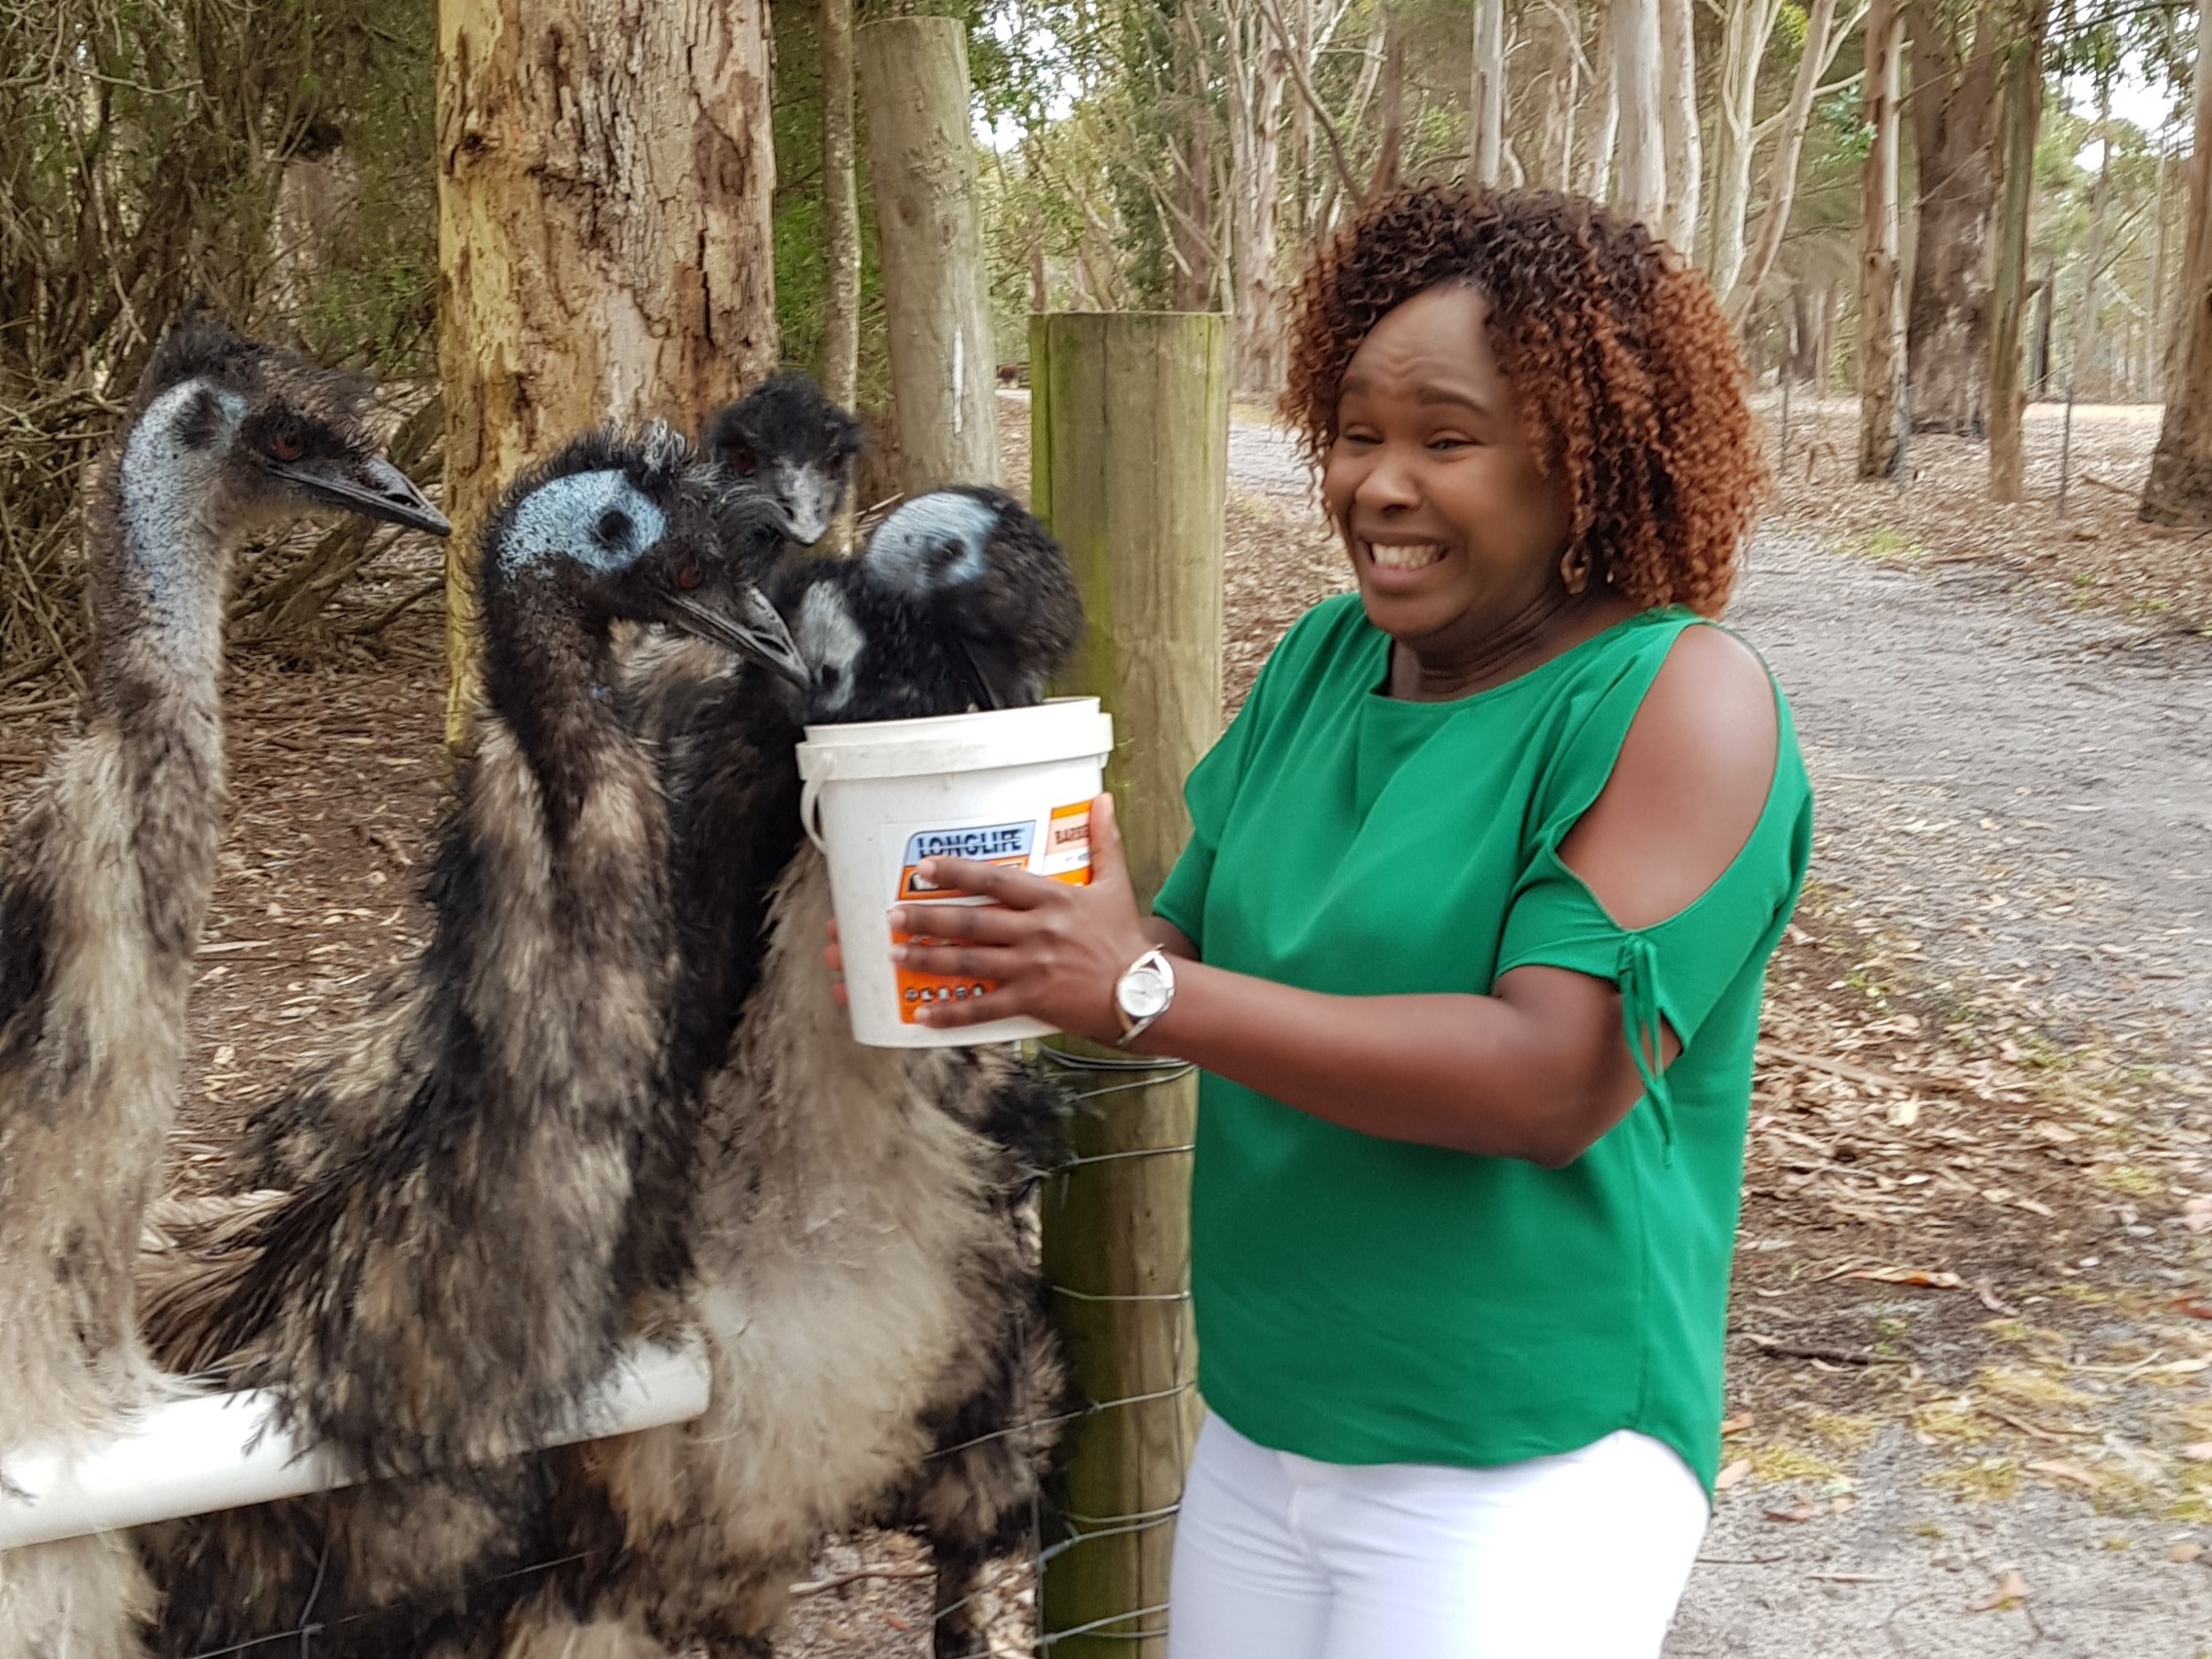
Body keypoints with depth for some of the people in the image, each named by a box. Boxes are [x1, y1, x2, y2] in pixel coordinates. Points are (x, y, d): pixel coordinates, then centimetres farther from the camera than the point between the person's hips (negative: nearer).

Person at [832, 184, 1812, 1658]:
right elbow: (1203, 958, 9)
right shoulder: (1324, 660, 4)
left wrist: (1146, 993, -25)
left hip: (1522, 1469, -6)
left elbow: (1557, 1080, -24)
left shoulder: (1683, 700, -15)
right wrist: (1014, 964, -12)